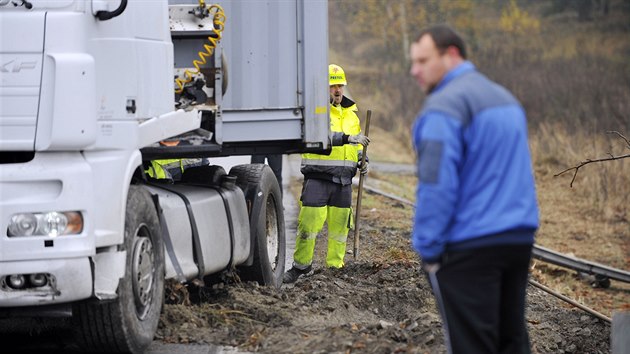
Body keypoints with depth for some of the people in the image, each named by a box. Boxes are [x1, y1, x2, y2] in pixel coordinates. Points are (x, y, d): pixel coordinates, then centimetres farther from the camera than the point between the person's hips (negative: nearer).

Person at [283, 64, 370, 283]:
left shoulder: (351, 114, 17)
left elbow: (356, 144, 28)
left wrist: (361, 160, 8)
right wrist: (347, 138, -34)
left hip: (343, 181, 6)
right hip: (318, 177, -6)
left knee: (339, 226, 7)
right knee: (309, 224, -7)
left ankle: (335, 268, 16)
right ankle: (300, 265, 7)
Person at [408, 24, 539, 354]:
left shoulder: (444, 107, -13)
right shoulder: (505, 98, 17)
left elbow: (436, 185, -19)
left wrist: (427, 248, -11)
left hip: (469, 246, -8)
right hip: (519, 239, 8)